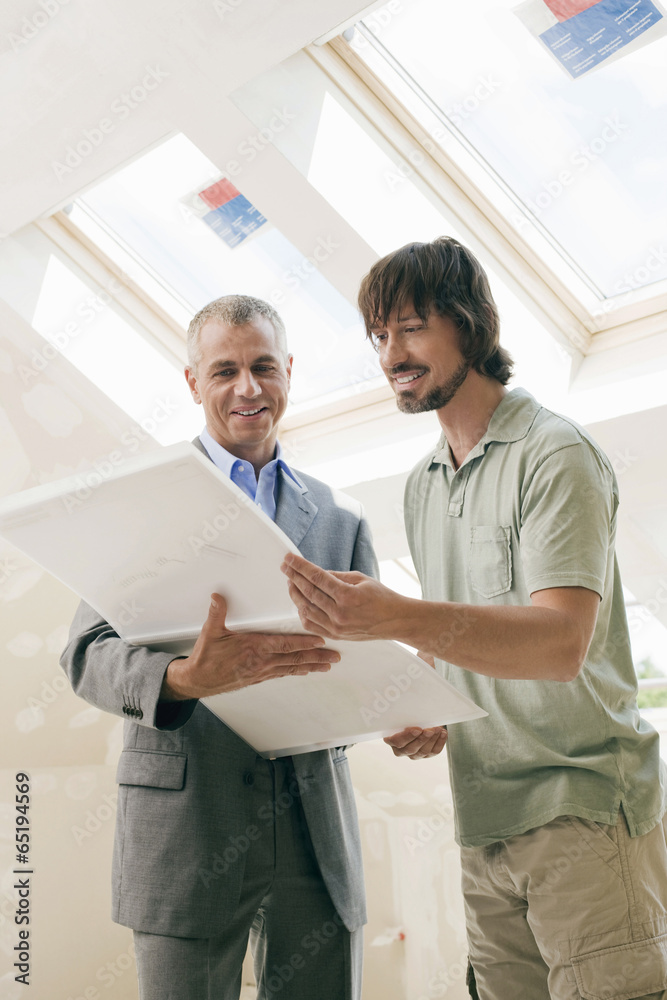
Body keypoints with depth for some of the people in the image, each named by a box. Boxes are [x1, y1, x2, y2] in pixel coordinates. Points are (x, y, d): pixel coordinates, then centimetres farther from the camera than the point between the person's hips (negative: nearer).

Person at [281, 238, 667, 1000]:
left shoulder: (555, 454, -11)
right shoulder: (421, 486, 13)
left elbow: (562, 641, -23)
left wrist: (395, 617, -37)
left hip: (585, 806, -6)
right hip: (484, 822, 7)